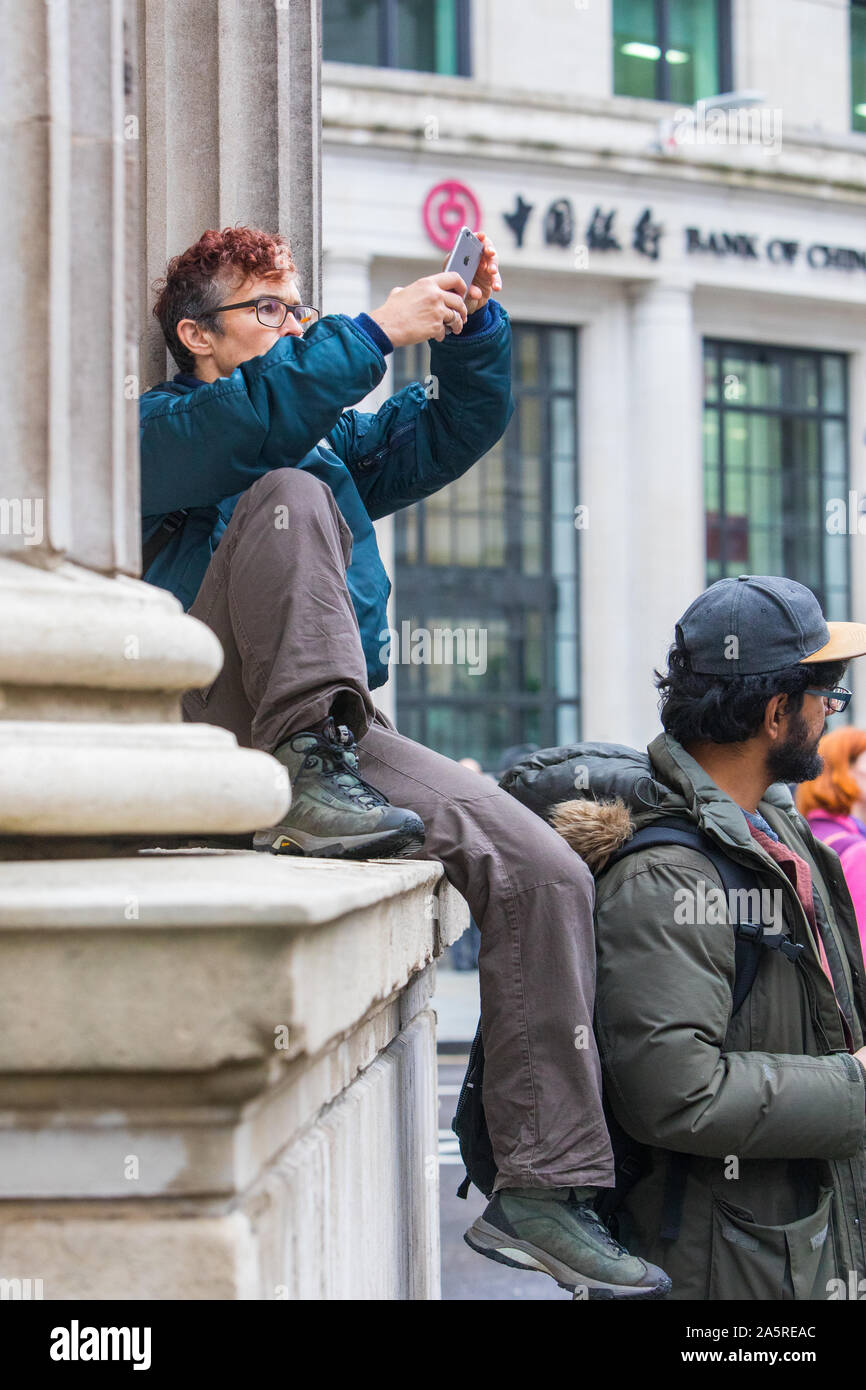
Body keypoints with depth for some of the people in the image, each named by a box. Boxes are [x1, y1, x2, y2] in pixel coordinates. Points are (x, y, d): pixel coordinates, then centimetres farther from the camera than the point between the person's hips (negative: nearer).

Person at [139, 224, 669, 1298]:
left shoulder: (335, 442, 31)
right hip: (217, 723, -6)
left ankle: (546, 1181, -11)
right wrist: (381, 329, -15)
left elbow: (460, 425, 22)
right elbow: (249, 417, -15)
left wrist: (475, 320, 6)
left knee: (545, 873, -12)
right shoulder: (156, 431, 8)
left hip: (349, 732, 6)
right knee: (292, 495, -26)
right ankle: (310, 772, -36)